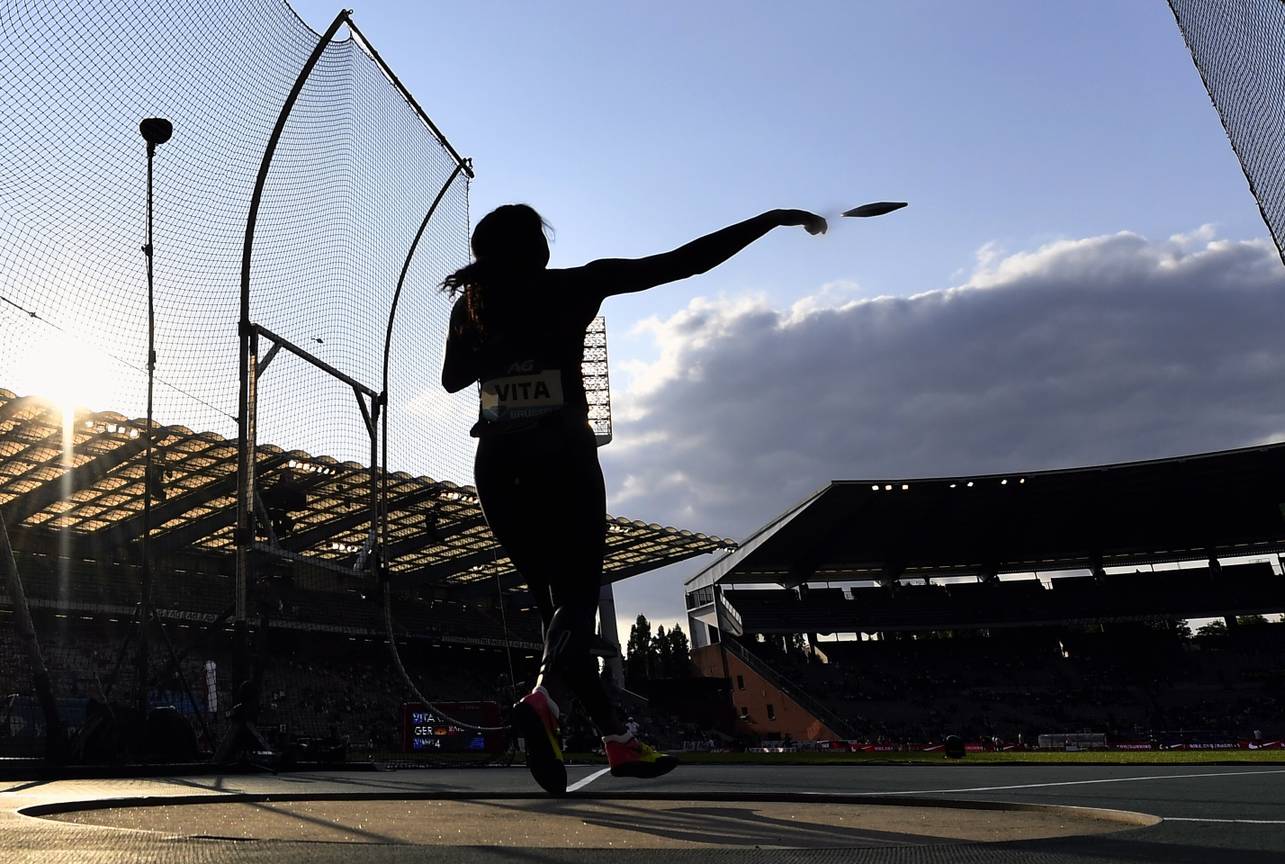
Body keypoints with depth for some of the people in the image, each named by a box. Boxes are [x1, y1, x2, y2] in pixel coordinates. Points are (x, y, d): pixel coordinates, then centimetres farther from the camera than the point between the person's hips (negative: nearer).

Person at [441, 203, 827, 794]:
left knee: (553, 600, 10)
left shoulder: (470, 306, 8)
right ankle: (544, 699, -32)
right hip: (562, 460, -4)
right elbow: (683, 262, -6)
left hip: (498, 465, 5)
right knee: (577, 598, -1)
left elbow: (451, 379, 22)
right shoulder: (574, 286, -3)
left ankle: (618, 739, 15)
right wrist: (772, 219, -1)